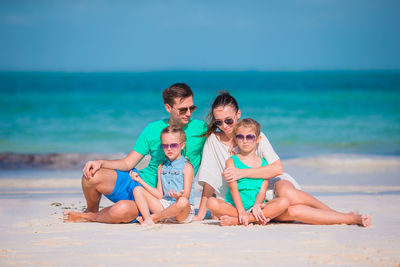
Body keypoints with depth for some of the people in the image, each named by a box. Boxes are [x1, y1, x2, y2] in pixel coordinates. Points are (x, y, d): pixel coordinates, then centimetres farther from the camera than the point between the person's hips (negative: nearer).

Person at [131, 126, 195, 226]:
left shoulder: (187, 167, -3)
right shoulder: (161, 167, 17)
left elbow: (186, 196, -11)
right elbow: (160, 195, 12)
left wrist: (179, 196, -36)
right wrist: (140, 180, 10)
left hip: (184, 212, -6)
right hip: (164, 205, 6)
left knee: (183, 202, -41)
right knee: (137, 190, -2)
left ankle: (154, 217, -18)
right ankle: (148, 220, -27)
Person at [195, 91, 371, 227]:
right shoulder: (213, 140, -3)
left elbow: (277, 168, -16)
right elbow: (209, 181, 1)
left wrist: (242, 172, -23)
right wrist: (200, 215, -4)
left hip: (274, 182, 0)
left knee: (287, 194, -39)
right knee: (291, 211, -33)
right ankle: (351, 219, -28)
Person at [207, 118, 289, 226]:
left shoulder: (264, 164, 12)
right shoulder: (231, 161, 6)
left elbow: (262, 191, 2)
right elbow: (233, 188, -8)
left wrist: (256, 206, -21)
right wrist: (241, 212, -22)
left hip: (256, 207, 2)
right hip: (234, 207, -2)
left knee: (284, 202, -25)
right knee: (211, 202, -30)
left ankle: (236, 221, -28)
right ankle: (256, 219, -29)